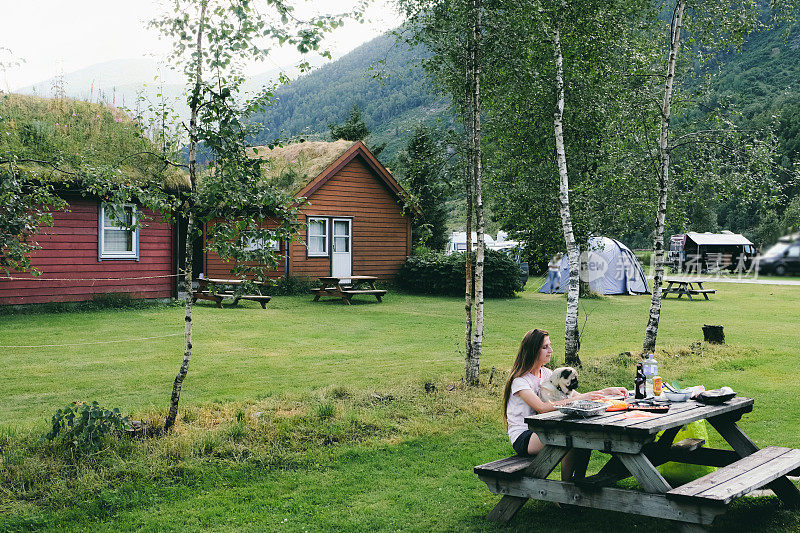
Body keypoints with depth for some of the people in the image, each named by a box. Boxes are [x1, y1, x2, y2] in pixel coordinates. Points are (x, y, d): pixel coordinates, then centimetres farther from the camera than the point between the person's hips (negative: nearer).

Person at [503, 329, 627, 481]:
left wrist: (608, 391, -3)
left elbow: (573, 395, 8)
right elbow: (543, 408, -27)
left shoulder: (546, 373, 11)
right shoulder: (520, 380, -13)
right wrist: (579, 398, -31)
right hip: (523, 439, -7)